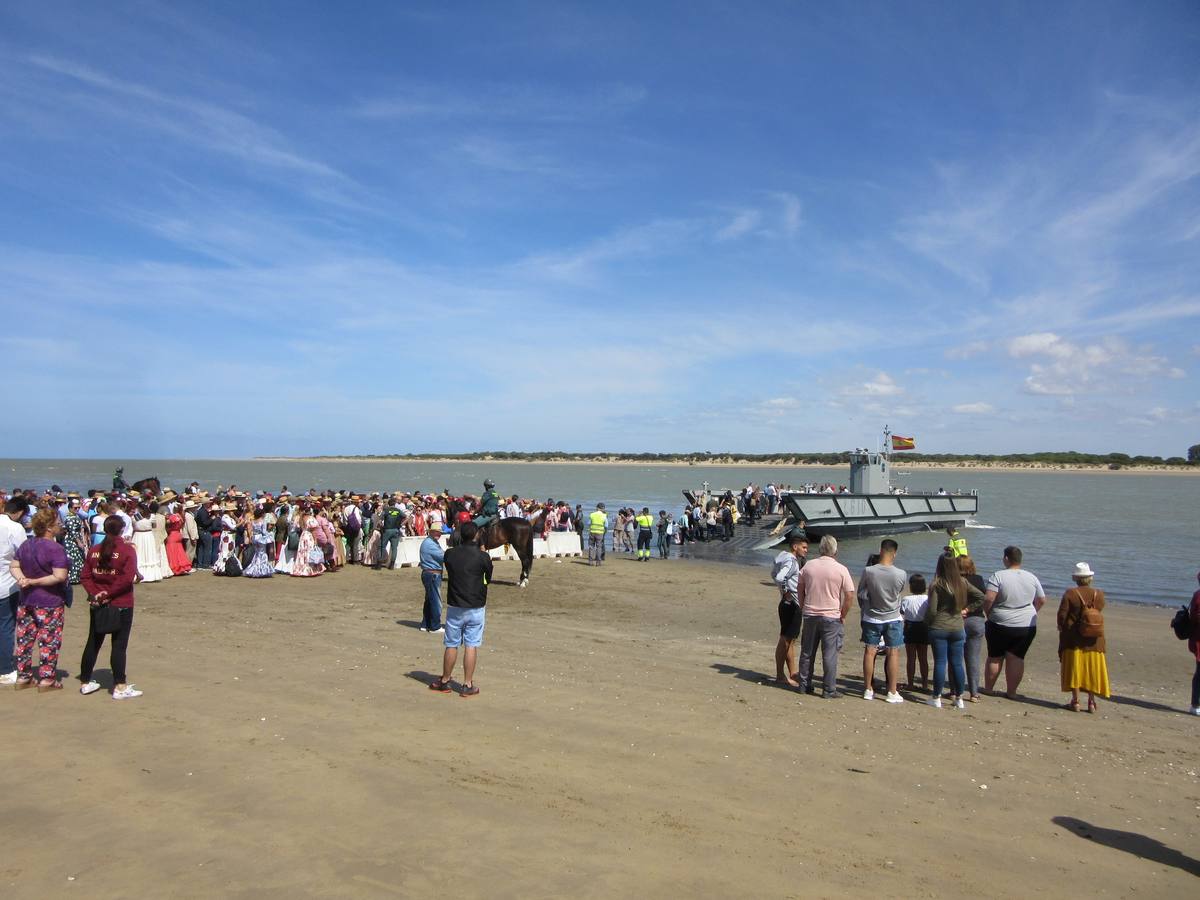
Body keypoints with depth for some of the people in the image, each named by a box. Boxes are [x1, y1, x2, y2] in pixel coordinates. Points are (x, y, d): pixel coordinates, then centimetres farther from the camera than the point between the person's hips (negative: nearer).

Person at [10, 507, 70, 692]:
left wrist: (22, 579, -8)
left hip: (26, 600, 7)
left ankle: (23, 677, 23)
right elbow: (60, 576, -24)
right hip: (49, 602, -7)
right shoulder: (55, 549, -18)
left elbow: (13, 566, 9)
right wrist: (34, 582, -16)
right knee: (49, 641, 2)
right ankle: (47, 680, 6)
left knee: (25, 639, 14)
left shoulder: (25, 545, 7)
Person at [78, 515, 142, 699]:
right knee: (119, 645, -1)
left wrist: (94, 594, -7)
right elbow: (128, 578, -20)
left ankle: (85, 682, 26)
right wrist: (109, 593, -13)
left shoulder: (94, 550, 5)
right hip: (121, 605, -5)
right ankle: (120, 687, 0)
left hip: (97, 606, 5)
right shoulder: (128, 550, -11)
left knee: (93, 643, 16)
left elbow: (86, 576, 0)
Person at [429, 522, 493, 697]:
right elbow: (488, 578, 2)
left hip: (454, 607, 2)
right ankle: (468, 685, 7)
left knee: (451, 645, 12)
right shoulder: (483, 557, -13)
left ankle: (445, 681, 25)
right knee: (471, 646, 4)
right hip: (475, 608, -2)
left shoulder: (449, 554, -5)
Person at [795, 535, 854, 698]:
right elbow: (850, 595, -11)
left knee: (807, 652, 13)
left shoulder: (808, 566, 1)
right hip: (831, 617, -3)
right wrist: (842, 615, 0)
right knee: (830, 654, 2)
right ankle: (830, 690, 6)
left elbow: (800, 589, 8)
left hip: (810, 615, 3)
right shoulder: (841, 570, -9)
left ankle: (804, 684, 21)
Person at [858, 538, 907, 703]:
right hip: (893, 619, -1)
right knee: (893, 654, 7)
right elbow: (900, 591, 4)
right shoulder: (901, 574, -16)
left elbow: (861, 594, -4)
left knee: (869, 652, 9)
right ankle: (892, 692, 10)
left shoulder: (868, 571, -15)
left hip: (871, 618, 1)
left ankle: (868, 690, 15)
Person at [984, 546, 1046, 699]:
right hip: (1027, 627, 3)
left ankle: (988, 688, 20)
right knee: (1017, 658, 8)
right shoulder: (1031, 577, 2)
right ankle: (1011, 692, 10)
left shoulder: (998, 576, -13)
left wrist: (988, 614, -3)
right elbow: (1041, 600, 11)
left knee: (994, 657, 10)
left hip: (1000, 625, -3)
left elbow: (988, 600, -20)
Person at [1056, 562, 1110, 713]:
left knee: (1074, 668, 4)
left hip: (1074, 638, -2)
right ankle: (1091, 701, 13)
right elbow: (1099, 610, 6)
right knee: (1092, 669, 11)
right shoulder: (1099, 594, -4)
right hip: (1094, 639, 2)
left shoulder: (1070, 593, -12)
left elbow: (1062, 615, -12)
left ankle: (1075, 701, 4)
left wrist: (1062, 628, 6)